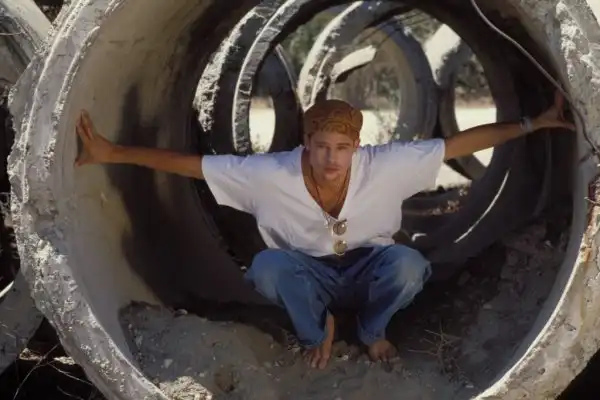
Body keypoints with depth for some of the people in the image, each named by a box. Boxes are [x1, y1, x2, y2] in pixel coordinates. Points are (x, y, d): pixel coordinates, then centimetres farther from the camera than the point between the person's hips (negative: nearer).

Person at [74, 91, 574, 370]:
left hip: (366, 270, 0)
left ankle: (373, 330, 0)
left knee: (408, 263, -34)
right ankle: (317, 328, -2)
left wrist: (531, 124, -24)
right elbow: (190, 163, -24)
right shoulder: (271, 174, -27)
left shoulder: (385, 165, -26)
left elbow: (461, 142, -22)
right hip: (309, 275, 0)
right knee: (267, 266, -34)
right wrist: (113, 153, -29)